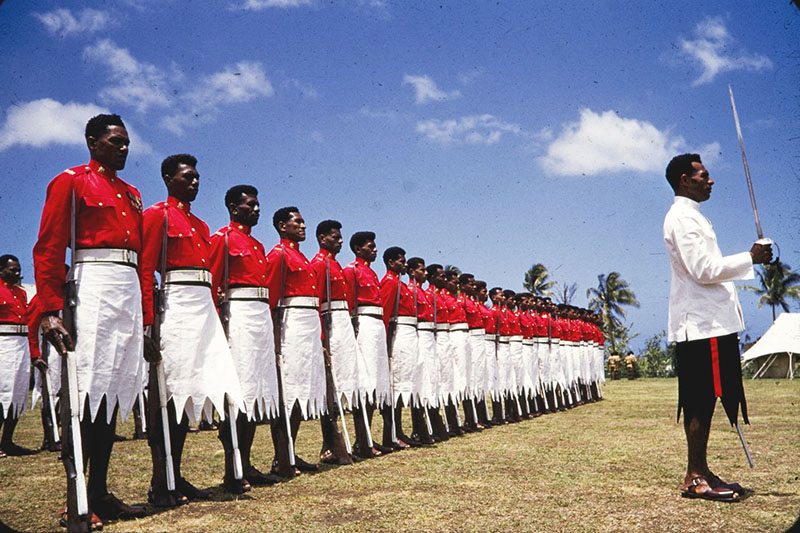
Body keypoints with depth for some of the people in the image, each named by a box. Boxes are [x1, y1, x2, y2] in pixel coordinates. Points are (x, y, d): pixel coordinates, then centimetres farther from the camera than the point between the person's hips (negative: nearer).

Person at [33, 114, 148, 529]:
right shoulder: (71, 181, 2)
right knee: (89, 390, -10)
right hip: (94, 285, -7)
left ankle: (100, 493, 14)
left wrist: (145, 315, 16)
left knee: (115, 391, 7)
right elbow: (48, 249, -6)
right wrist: (50, 311, -17)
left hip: (130, 292, 7)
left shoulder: (131, 194, 22)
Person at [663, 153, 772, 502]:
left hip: (708, 322, 10)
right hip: (702, 324, -10)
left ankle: (700, 473, 16)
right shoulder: (682, 217, -10)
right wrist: (750, 258, -12)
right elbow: (703, 270, -19)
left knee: (702, 401, 11)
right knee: (701, 401, -8)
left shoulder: (690, 216, 23)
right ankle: (695, 479, -4)